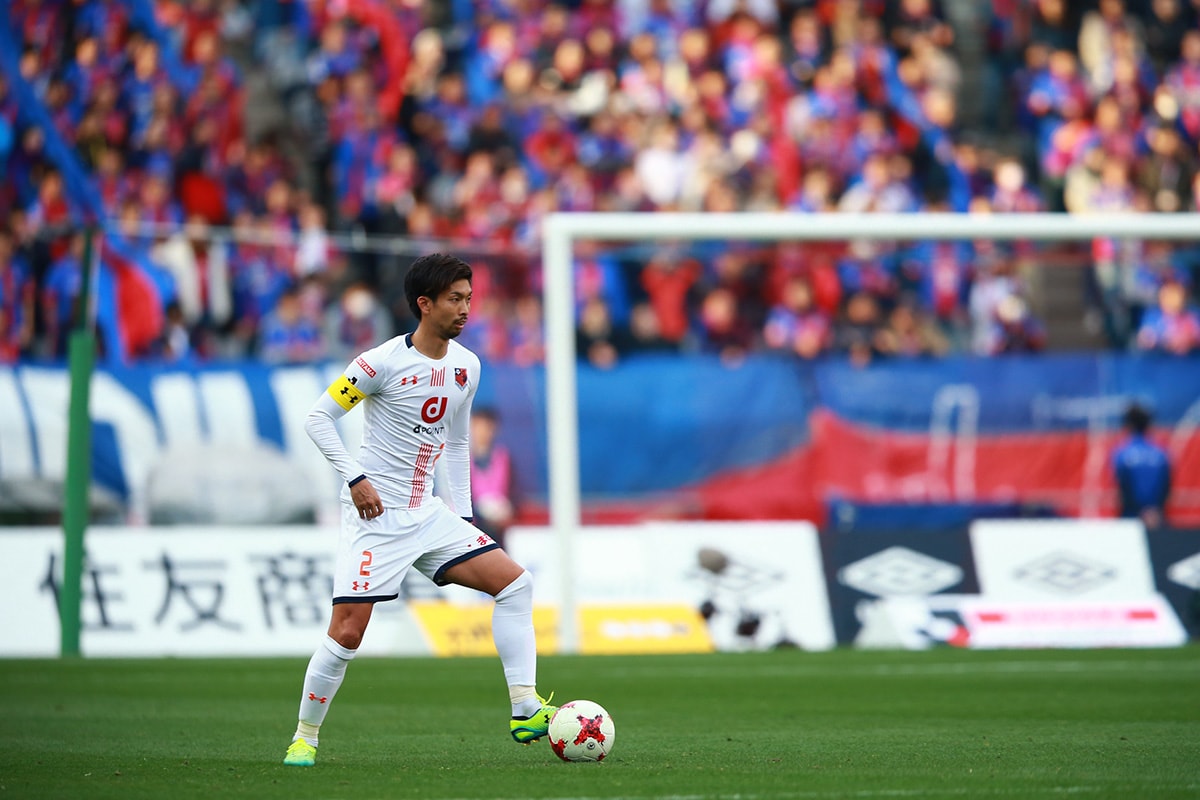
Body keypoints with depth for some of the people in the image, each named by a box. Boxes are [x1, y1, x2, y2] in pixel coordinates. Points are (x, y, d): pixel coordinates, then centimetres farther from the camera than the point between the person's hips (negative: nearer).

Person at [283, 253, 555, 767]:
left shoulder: (466, 367, 7)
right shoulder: (383, 363, -14)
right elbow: (318, 418, -10)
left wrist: (462, 512, 14)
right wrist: (355, 479, -17)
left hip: (427, 513, 6)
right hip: (376, 515, -6)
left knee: (514, 583, -6)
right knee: (347, 633, -11)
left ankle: (525, 711, -6)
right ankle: (304, 738, 7)